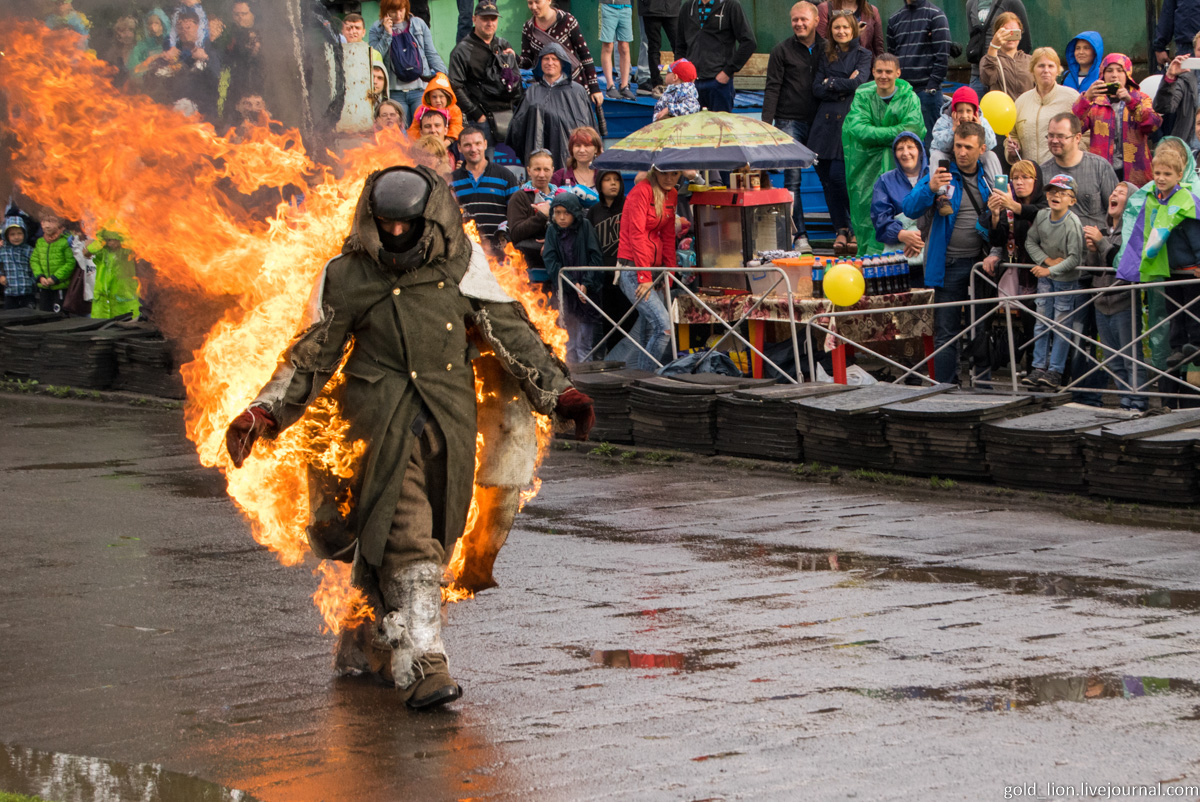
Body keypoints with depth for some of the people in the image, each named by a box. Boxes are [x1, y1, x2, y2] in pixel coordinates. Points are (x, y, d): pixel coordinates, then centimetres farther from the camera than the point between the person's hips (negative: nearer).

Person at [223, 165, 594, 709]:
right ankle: (421, 664, -21)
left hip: (450, 418, 3)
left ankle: (363, 646, 23)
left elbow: (508, 330, 11)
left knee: (435, 537, 6)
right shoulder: (348, 276, 2)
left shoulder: (461, 264, 6)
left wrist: (556, 391, 7)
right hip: (384, 418, -3)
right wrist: (265, 413, 0)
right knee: (406, 534, -16)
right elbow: (313, 354, 8)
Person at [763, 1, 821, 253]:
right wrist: (766, 125, -10)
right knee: (792, 180, -8)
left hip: (817, 123, 3)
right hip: (789, 122, -3)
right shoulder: (782, 51, 2)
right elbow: (772, 89, -1)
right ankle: (800, 236, -8)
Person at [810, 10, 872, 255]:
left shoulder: (862, 54, 7)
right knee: (827, 178, -1)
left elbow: (859, 82, -8)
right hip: (827, 122, 4)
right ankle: (841, 230, 6)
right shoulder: (826, 57, 17)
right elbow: (817, 90, 6)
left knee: (839, 177, -13)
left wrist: (831, 83, 0)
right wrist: (845, 85, -5)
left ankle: (856, 230, -1)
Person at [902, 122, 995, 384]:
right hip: (950, 266, -3)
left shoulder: (990, 179, 7)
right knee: (946, 333, -2)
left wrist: (996, 254, -3)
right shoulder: (941, 174, -2)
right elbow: (911, 209, -12)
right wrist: (930, 188, -31)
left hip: (981, 263, 3)